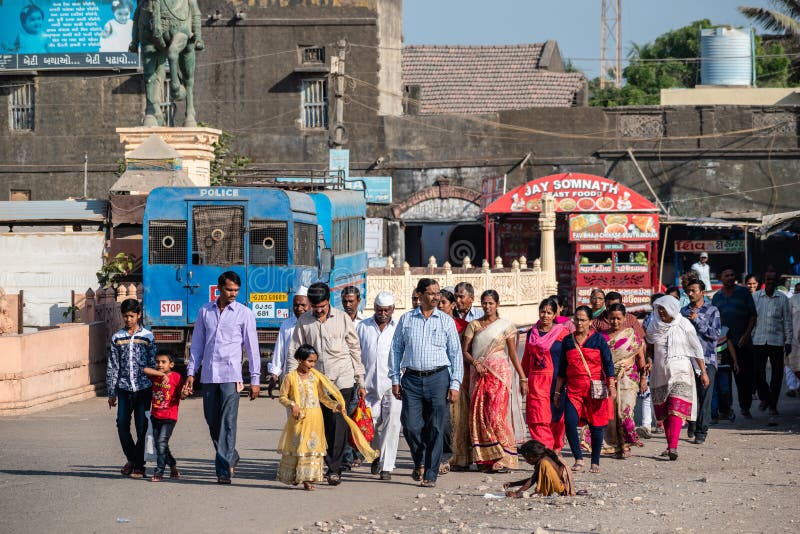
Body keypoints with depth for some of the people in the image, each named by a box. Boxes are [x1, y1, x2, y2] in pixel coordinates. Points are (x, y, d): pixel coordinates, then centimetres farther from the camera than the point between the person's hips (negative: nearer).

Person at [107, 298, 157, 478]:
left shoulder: (148, 337, 3)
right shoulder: (117, 338, 8)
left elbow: (153, 365, 4)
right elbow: (112, 367, 9)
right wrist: (111, 393, 6)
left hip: (143, 388, -2)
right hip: (124, 389, 2)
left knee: (142, 428, -3)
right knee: (122, 425, -2)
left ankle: (139, 465, 5)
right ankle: (131, 458, 18)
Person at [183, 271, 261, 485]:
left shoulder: (244, 313, 2)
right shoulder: (205, 311, 10)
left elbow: (252, 347, 4)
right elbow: (197, 344, 15)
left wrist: (255, 379, 0)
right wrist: (191, 373, 9)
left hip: (231, 375, -4)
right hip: (208, 375, 4)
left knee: (228, 422, -11)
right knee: (212, 421, 9)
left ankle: (224, 468, -14)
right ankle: (230, 458, 28)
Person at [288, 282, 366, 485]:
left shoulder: (342, 318, 3)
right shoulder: (304, 321, 5)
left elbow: (355, 350, 7)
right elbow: (294, 352, 6)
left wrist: (360, 382, 6)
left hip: (342, 379, -2)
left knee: (338, 424, -9)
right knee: (323, 426, 3)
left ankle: (335, 469, -7)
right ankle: (330, 466, 12)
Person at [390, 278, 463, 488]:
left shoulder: (446, 321, 6)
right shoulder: (406, 319, 8)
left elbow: (456, 354, 5)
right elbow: (396, 350, 12)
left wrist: (455, 385, -2)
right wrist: (395, 380, 5)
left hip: (438, 377, -1)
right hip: (411, 378, 1)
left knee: (435, 429, -4)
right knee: (410, 425, -6)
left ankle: (430, 474, 3)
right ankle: (420, 461, 21)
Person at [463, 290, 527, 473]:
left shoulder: (505, 326, 5)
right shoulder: (474, 325, 11)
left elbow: (513, 354, 5)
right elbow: (464, 351, 8)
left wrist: (523, 378, 2)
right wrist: (475, 363, -12)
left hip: (499, 372, -3)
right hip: (480, 374, 3)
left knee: (497, 414, -11)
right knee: (479, 415, -2)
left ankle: (504, 459, -10)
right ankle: (485, 459, 2)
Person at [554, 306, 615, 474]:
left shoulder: (598, 339, 3)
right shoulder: (568, 341, 11)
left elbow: (608, 364, 1)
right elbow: (562, 368, 16)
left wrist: (611, 386, -9)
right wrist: (557, 391, 16)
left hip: (595, 389, -2)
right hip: (573, 389, 2)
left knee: (596, 426, 1)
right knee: (570, 422, -15)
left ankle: (595, 462, 13)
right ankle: (578, 459, -2)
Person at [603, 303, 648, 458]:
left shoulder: (632, 334, 5)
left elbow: (640, 357, 8)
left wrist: (643, 378, 5)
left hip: (628, 377, -3)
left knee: (624, 410, -15)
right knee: (611, 412, -1)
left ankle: (626, 445, -5)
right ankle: (619, 445, 8)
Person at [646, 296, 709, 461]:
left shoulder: (684, 325, -4)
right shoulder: (654, 326, 6)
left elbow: (697, 349, 1)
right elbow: (649, 347, 19)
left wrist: (703, 372, 0)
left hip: (680, 372, -4)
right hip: (660, 372, 4)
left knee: (676, 410, -17)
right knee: (663, 410, 6)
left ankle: (673, 447, -27)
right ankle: (670, 445, 18)